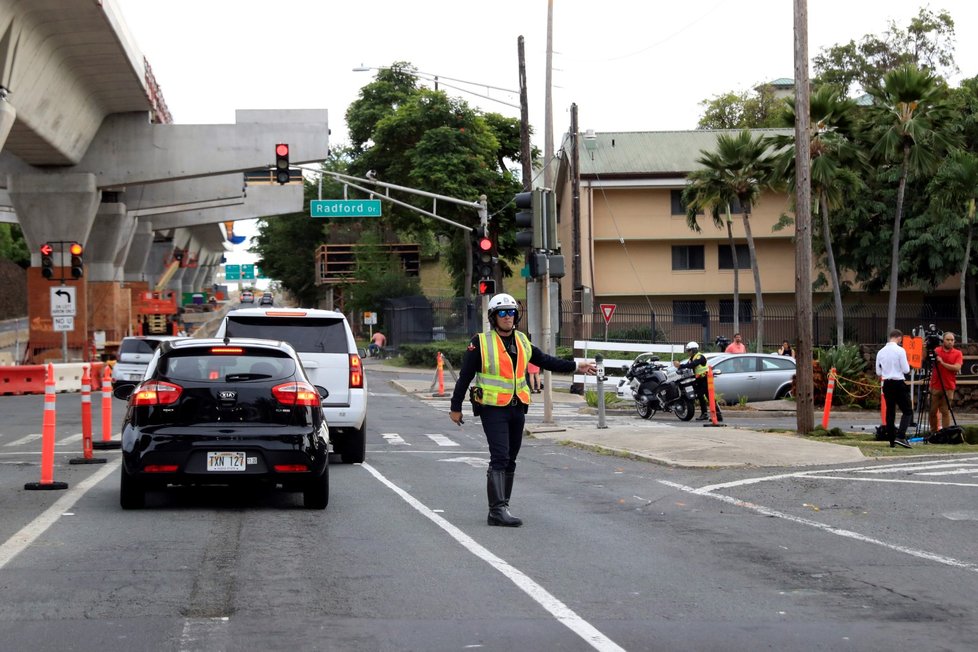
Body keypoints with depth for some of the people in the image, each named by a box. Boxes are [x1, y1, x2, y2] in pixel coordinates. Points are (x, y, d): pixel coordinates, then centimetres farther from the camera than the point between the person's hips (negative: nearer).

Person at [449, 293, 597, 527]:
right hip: (493, 409, -7)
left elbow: (545, 361, 22)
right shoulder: (480, 343, -6)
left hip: (517, 408, 7)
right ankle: (497, 510, -18)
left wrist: (575, 367, 19)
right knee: (499, 458, -15)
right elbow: (464, 377, -3)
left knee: (510, 460, 11)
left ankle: (501, 507, 19)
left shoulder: (522, 341, 12)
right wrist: (455, 408, -2)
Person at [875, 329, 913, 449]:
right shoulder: (900, 350, -10)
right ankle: (901, 436, -15)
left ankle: (892, 441, 10)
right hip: (899, 384, -5)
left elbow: (878, 372, 10)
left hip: (887, 384, 5)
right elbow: (906, 370, -9)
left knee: (890, 412, 10)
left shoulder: (881, 352, 5)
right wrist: (907, 364, 11)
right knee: (907, 411, 1)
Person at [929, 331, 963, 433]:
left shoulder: (957, 353, 4)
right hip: (935, 387, 1)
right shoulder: (936, 351, 7)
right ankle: (933, 433, 14)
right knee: (932, 411, 3)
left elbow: (957, 368, -9)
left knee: (945, 412, -1)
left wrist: (943, 363, -17)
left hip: (948, 388, -1)